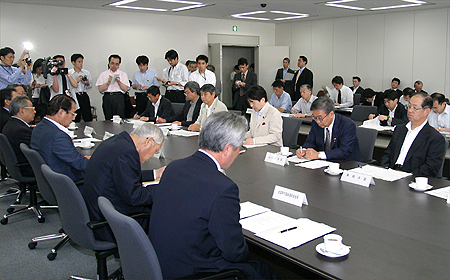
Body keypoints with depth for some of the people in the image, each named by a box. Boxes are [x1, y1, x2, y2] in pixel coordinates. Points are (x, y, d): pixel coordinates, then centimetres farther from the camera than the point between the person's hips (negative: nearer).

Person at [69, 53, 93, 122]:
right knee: (75, 120, 1)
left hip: (84, 96, 2)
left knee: (88, 119, -1)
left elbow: (90, 86, 16)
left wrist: (87, 83, -6)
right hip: (74, 96, -2)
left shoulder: (86, 72, 10)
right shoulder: (68, 73, 1)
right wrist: (76, 81, -13)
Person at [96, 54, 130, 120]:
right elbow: (100, 89, 4)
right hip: (107, 98, 1)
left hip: (119, 98, -1)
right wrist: (108, 83, -9)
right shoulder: (103, 74, 13)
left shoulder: (123, 74, 13)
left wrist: (119, 82, -11)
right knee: (108, 120, -2)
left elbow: (125, 89, 3)